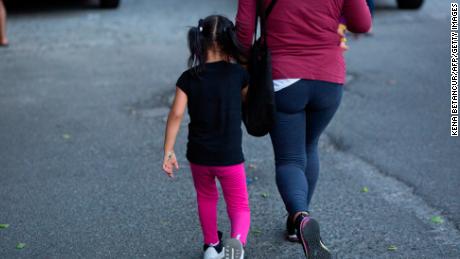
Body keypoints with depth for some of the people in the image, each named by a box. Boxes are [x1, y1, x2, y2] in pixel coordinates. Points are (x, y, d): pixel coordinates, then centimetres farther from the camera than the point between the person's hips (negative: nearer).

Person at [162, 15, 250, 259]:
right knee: (239, 207, 9)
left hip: (199, 156, 2)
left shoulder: (188, 78, -6)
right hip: (230, 157, -2)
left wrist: (168, 152, -8)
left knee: (206, 198, 29)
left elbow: (176, 114, -13)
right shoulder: (237, 73, -7)